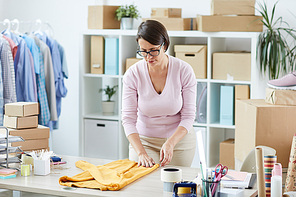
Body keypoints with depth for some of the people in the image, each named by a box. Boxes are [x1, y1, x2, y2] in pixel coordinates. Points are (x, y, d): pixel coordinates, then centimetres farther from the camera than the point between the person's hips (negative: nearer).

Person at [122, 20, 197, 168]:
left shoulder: (184, 71, -15)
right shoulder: (132, 74, -14)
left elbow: (188, 116, -11)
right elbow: (128, 118, -14)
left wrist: (170, 143, -27)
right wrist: (141, 153, -27)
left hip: (179, 139, 0)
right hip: (143, 140, 0)